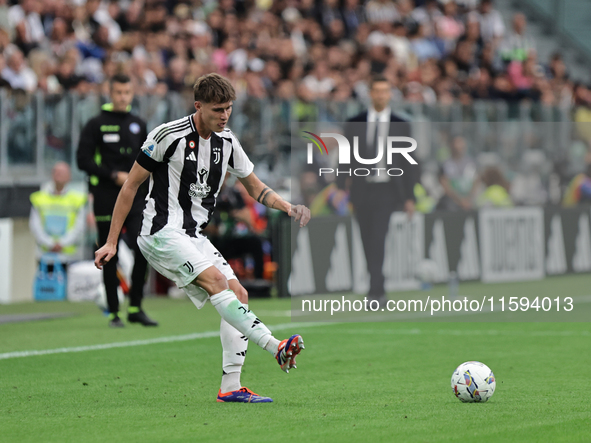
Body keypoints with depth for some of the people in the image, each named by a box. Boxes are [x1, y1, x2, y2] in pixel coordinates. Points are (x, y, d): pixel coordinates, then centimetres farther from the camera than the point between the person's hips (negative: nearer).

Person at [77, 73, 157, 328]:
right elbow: (84, 161, -6)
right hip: (106, 200, -3)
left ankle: (135, 308, -1)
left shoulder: (138, 125, 14)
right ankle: (114, 313, 9)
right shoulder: (96, 125, 1)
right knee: (110, 258, 1)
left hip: (135, 199, 3)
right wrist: (113, 175, -13)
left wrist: (149, 197, 12)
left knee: (143, 249, -11)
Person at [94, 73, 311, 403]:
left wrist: (289, 208, -3)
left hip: (194, 237, 8)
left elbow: (256, 187, 17)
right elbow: (132, 184, -6)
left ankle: (231, 387, -4)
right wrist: (112, 242, -7)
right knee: (215, 280, -26)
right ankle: (275, 347, -38)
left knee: (239, 295, -3)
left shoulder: (227, 142, 5)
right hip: (163, 233, -8)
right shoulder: (169, 135, -13)